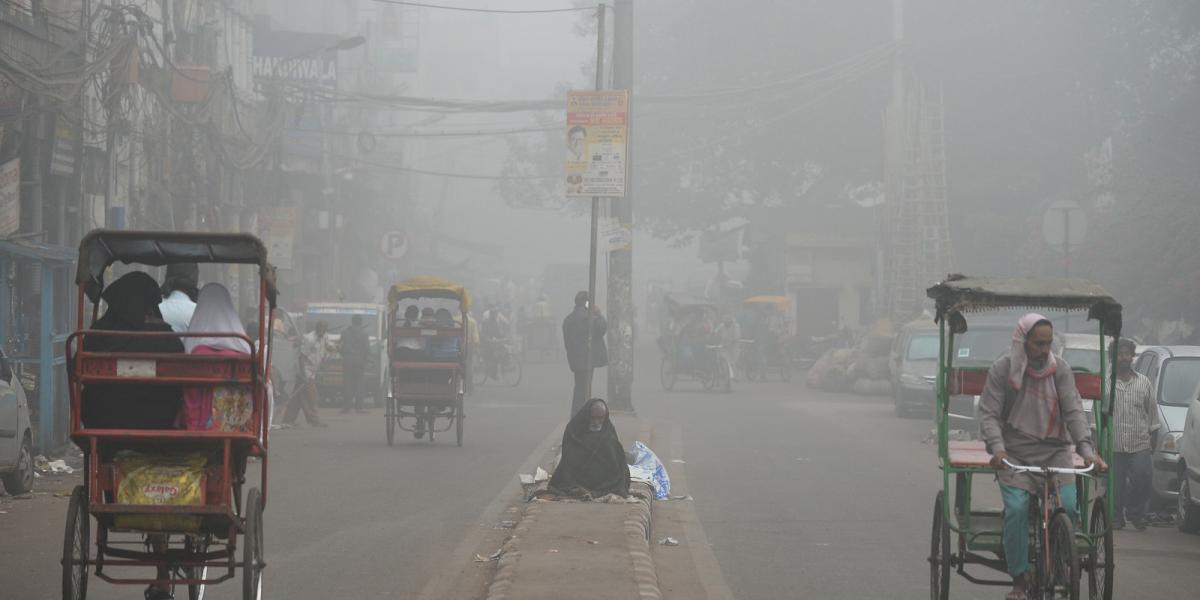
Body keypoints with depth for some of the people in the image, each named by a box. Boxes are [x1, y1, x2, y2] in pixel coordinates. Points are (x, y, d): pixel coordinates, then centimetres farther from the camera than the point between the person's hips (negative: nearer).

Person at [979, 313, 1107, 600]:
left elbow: (1073, 412, -4)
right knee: (1016, 509, -22)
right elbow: (989, 414, -8)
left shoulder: (1060, 369, 0)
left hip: (1054, 450, 2)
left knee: (1068, 507, -18)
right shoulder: (1002, 369, -4)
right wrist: (997, 448, -26)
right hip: (1014, 454, -2)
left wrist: (1087, 449, -19)